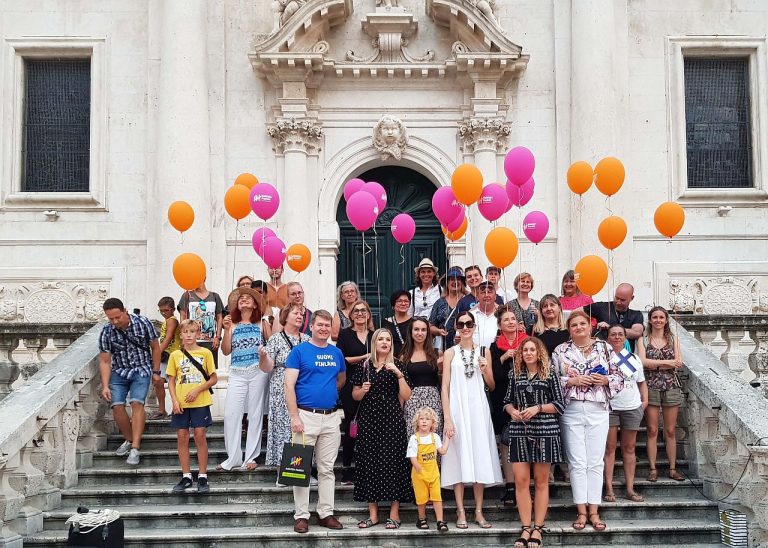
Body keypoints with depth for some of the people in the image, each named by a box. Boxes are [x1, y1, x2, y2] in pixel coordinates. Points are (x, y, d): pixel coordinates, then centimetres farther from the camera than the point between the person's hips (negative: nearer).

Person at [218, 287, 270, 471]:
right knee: (230, 414, -3)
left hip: (258, 371, -2)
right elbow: (226, 351, 5)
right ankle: (233, 458, 6)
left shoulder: (261, 324, 6)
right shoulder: (233, 325, 9)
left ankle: (251, 457, 11)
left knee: (255, 414, 3)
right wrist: (226, 330, -7)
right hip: (237, 373, 2)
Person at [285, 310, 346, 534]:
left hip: (331, 417, 4)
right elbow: (289, 385, -9)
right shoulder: (299, 351, -4)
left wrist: (328, 391, 10)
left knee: (327, 469, 9)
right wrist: (294, 416, -15)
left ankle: (326, 513, 17)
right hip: (306, 415, -4)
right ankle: (301, 515, 7)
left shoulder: (336, 353, 10)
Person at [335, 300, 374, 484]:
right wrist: (363, 357, -10)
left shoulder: (374, 335, 13)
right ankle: (347, 470, 5)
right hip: (351, 385, -3)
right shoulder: (345, 334, 3)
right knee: (350, 426, -2)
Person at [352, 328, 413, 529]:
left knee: (392, 462, -5)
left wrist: (399, 374, -14)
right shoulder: (364, 366, 8)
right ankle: (372, 513, 9)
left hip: (391, 420, -2)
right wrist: (363, 390, -9)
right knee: (369, 462, 1)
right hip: (368, 420, 2)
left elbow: (406, 396, -3)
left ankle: (394, 513, 3)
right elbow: (355, 395, 13)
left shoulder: (397, 365, 3)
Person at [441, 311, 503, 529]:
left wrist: (486, 370, -6)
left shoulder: (482, 352, 9)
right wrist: (447, 419, -10)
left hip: (478, 409, 2)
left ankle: (479, 511, 9)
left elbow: (491, 386, 13)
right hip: (457, 408, -2)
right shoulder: (451, 353, 3)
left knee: (480, 456, 2)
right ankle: (461, 512, 4)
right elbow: (445, 388, -2)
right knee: (459, 457, -2)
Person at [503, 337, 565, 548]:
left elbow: (560, 404, -1)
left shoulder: (550, 373, 0)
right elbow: (507, 401, 14)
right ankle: (525, 528, 6)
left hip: (545, 431, -2)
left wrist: (538, 408, -13)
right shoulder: (515, 374, 9)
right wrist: (512, 410, -7)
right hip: (519, 432, 2)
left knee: (541, 481, 5)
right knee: (521, 480, -1)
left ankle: (538, 528, 11)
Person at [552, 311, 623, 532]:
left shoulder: (604, 348, 6)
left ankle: (593, 511, 9)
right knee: (577, 462, 2)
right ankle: (581, 511, 9)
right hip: (571, 411, -1)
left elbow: (619, 377, 8)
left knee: (595, 462, 3)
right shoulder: (560, 351, 4)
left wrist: (605, 380, -11)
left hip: (598, 410, 1)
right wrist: (572, 381, -13)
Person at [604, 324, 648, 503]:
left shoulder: (634, 358, 13)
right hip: (609, 407, -3)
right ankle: (609, 488, 0)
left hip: (632, 407, 3)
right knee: (610, 447, -2)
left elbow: (642, 382, 19)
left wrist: (645, 400, 8)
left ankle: (630, 488, 11)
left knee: (629, 448, 7)